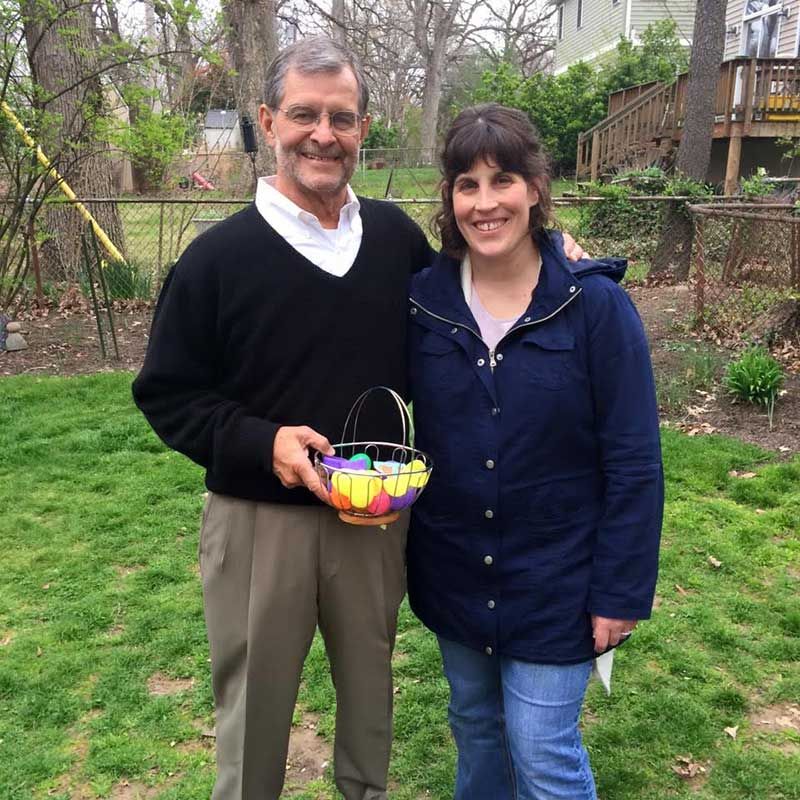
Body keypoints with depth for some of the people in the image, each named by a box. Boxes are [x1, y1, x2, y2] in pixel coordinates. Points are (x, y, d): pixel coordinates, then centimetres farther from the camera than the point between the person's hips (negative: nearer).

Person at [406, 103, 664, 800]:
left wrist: (622, 593, -11)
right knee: (475, 728, 21)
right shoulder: (424, 299, -4)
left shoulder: (596, 305, -13)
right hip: (452, 577, 4)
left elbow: (634, 465, -11)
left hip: (553, 582, -3)